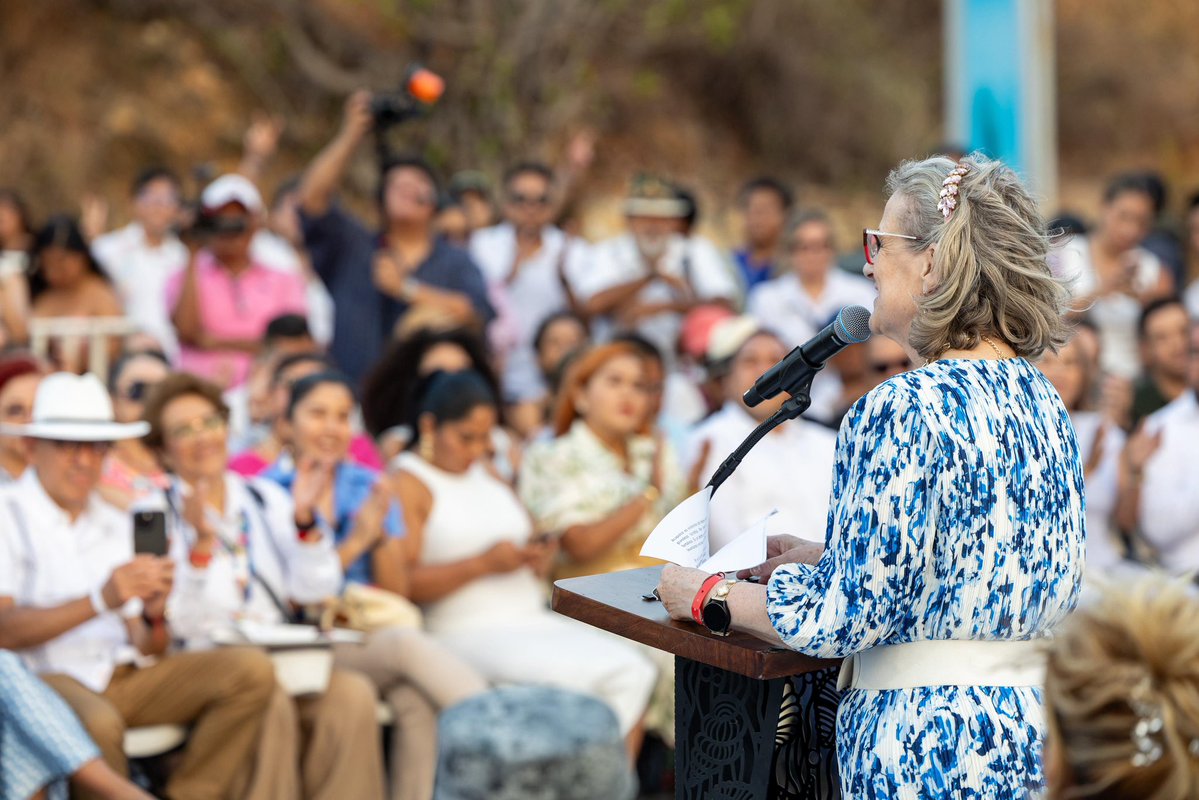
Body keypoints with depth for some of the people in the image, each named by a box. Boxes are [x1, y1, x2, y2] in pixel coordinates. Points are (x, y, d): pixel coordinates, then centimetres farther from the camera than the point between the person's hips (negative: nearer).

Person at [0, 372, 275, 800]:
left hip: (121, 675, 6)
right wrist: (100, 601, -23)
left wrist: (154, 616, -11)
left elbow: (147, 649, 13)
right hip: (43, 676, -6)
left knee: (252, 670, -14)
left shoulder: (117, 525, 19)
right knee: (97, 722, -40)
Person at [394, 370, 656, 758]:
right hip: (465, 633, -8)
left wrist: (539, 558, 3)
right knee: (567, 679, -32)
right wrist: (483, 564, -17)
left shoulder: (488, 476, 23)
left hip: (534, 621, 8)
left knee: (632, 673, -16)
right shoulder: (407, 484, -1)